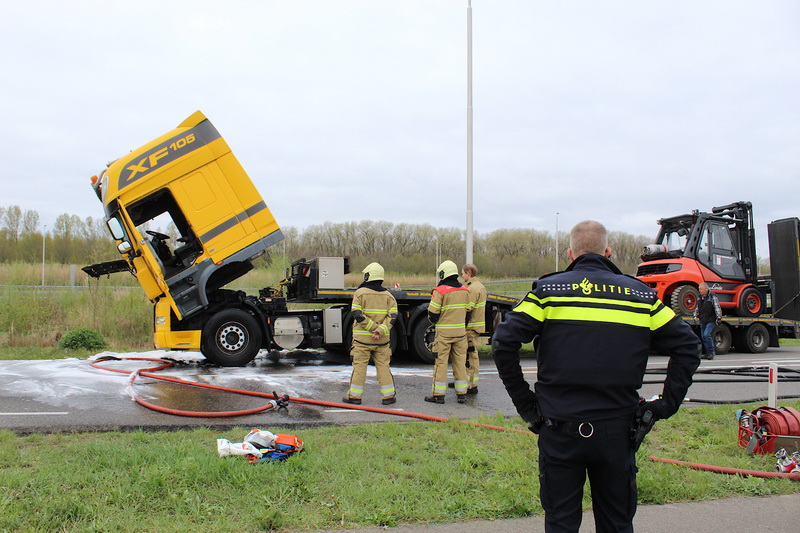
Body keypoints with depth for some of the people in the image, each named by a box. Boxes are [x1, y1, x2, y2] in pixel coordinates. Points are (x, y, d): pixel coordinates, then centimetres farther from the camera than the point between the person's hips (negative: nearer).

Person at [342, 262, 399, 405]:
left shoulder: (360, 293, -5)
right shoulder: (388, 295, 6)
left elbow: (357, 315, -14)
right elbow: (392, 316, -6)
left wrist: (374, 328, -13)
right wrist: (380, 330, -15)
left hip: (362, 338, -3)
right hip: (382, 340, 3)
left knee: (359, 366, 3)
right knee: (383, 366, 9)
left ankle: (355, 395, 8)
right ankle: (388, 395, 11)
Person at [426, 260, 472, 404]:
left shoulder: (440, 291, -12)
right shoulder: (465, 291, 6)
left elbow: (433, 313, -11)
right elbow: (467, 310, 12)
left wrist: (434, 321, 10)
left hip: (444, 332, -5)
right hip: (460, 331, 5)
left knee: (441, 362, 1)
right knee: (460, 362, 10)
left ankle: (438, 394, 3)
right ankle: (462, 393, 14)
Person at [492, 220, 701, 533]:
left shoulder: (548, 290, -1)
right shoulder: (640, 294, 6)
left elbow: (503, 343, -10)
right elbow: (687, 348, 4)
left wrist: (524, 402, -2)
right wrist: (666, 405, 4)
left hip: (559, 429, -1)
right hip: (617, 431, 2)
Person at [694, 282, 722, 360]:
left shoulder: (713, 297, -9)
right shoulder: (700, 297, 11)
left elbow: (717, 308, -11)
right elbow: (697, 308, 23)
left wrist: (719, 317, -15)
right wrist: (696, 316, 14)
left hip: (711, 320, -7)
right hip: (702, 321, 7)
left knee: (707, 335, -19)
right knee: (703, 337, 7)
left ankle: (712, 352, -8)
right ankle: (708, 353, 16)